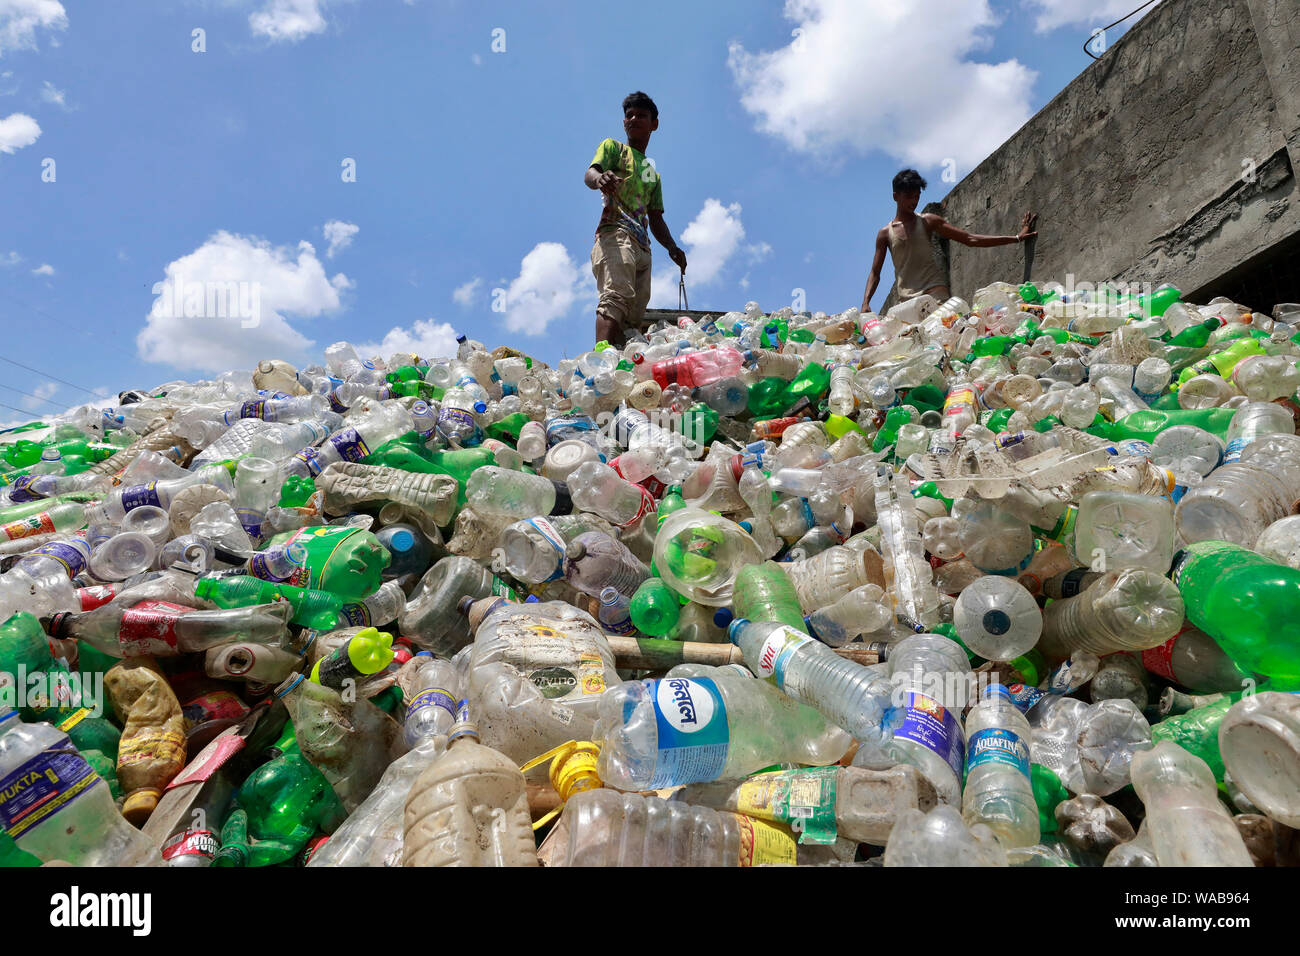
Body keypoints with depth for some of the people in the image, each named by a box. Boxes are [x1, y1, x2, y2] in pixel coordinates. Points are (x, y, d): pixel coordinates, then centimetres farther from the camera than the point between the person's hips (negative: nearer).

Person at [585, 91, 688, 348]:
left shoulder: (654, 174, 34)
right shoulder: (613, 147, 17)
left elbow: (656, 219, 29)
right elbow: (589, 174, -3)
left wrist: (672, 247, 8)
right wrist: (599, 178, -30)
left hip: (642, 247, 7)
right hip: (615, 233, -7)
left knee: (634, 317, -8)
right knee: (616, 296, -31)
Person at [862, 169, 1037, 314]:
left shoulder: (928, 221, 12)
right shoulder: (885, 234, 12)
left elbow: (970, 239, 10)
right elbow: (875, 273, 11)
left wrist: (1016, 238, 6)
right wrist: (866, 302, -8)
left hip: (936, 293, -1)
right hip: (907, 300, 1)